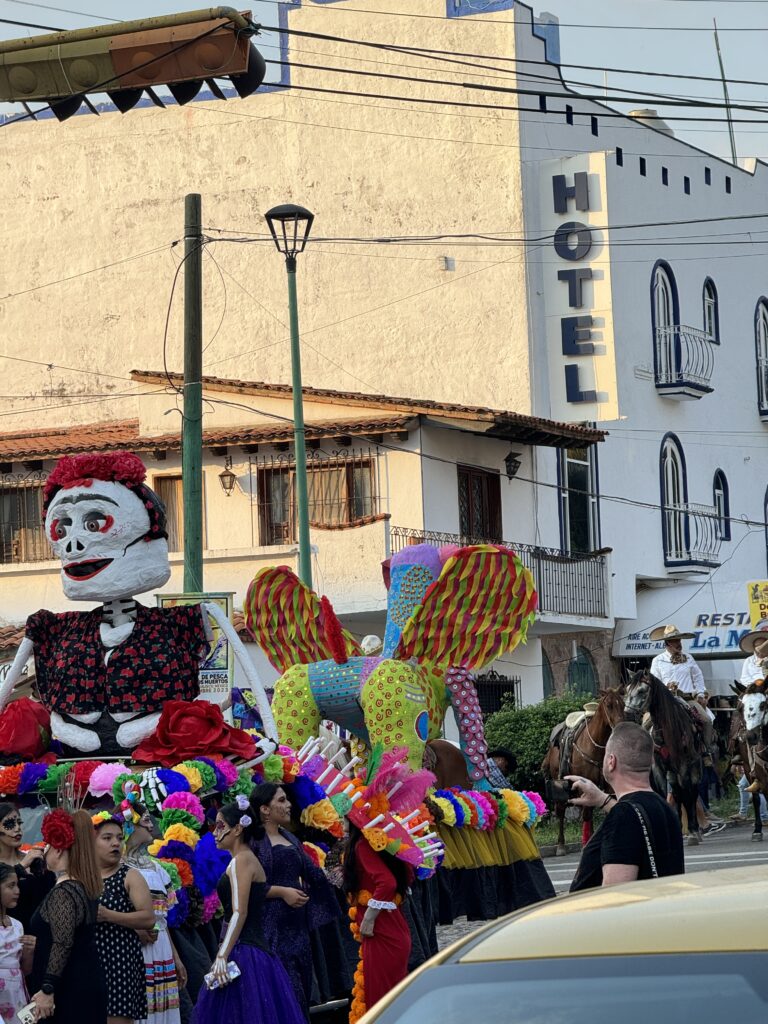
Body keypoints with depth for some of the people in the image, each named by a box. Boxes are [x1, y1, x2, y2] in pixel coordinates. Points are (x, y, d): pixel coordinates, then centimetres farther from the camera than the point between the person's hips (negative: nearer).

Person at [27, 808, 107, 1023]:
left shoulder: (63, 893, -17)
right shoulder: (85, 886, 12)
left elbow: (62, 945, -22)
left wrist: (47, 990, -22)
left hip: (68, 992, -10)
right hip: (89, 983, 10)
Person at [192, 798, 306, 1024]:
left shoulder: (241, 861, -10)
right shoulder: (247, 859, 18)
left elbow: (239, 913, -19)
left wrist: (222, 956, -24)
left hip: (242, 952, -9)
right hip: (255, 947, 9)